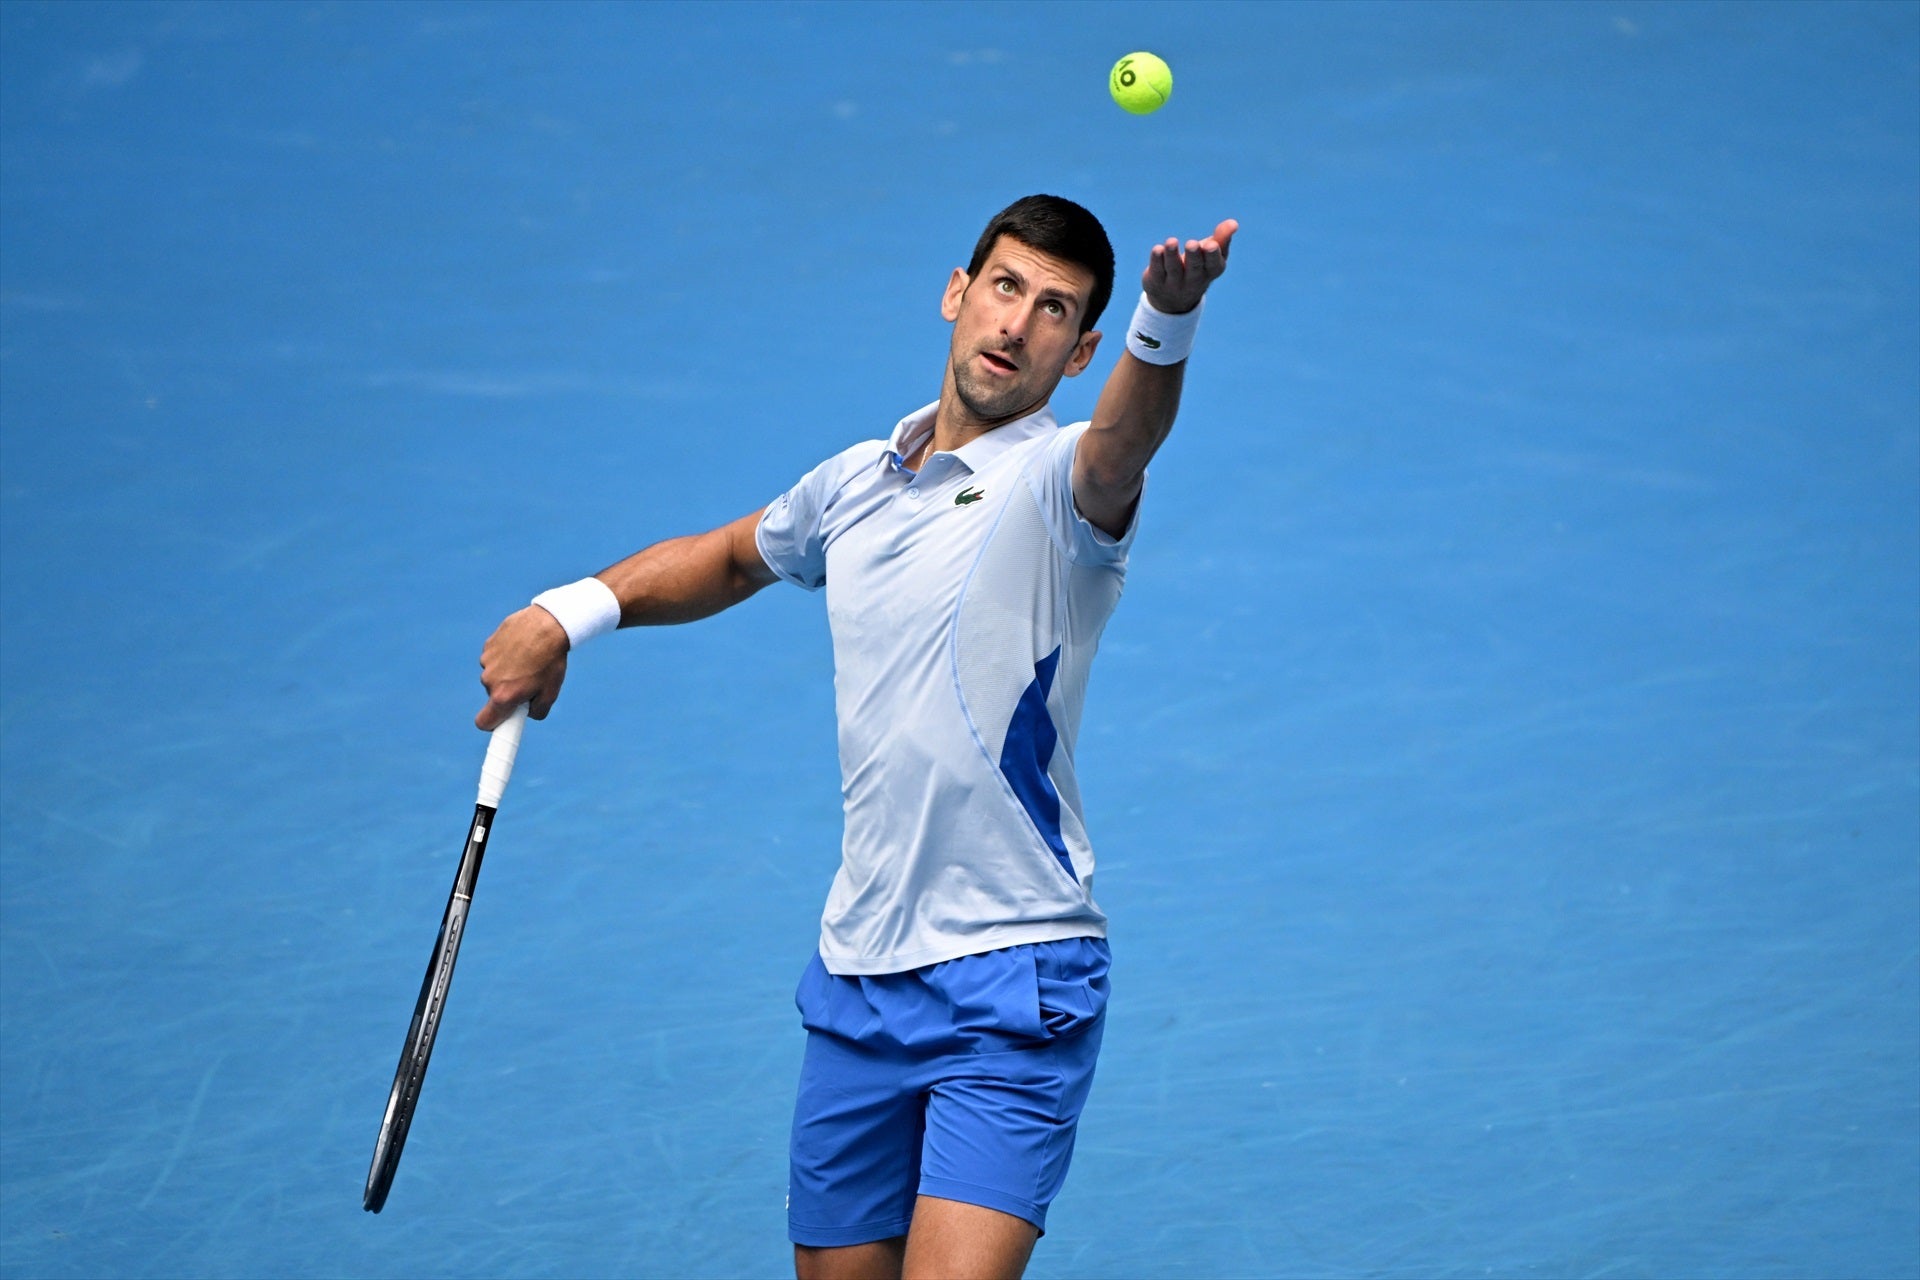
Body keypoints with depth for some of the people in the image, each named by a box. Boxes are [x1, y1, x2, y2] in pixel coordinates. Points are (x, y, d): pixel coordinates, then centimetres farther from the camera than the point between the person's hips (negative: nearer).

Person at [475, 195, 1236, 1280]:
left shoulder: (1061, 481, -9)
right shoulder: (857, 483, 11)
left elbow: (1127, 440, -35)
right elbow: (732, 558, 32)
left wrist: (1167, 320, -56)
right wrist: (569, 613, 18)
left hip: (1013, 984, -6)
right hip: (859, 975, 7)